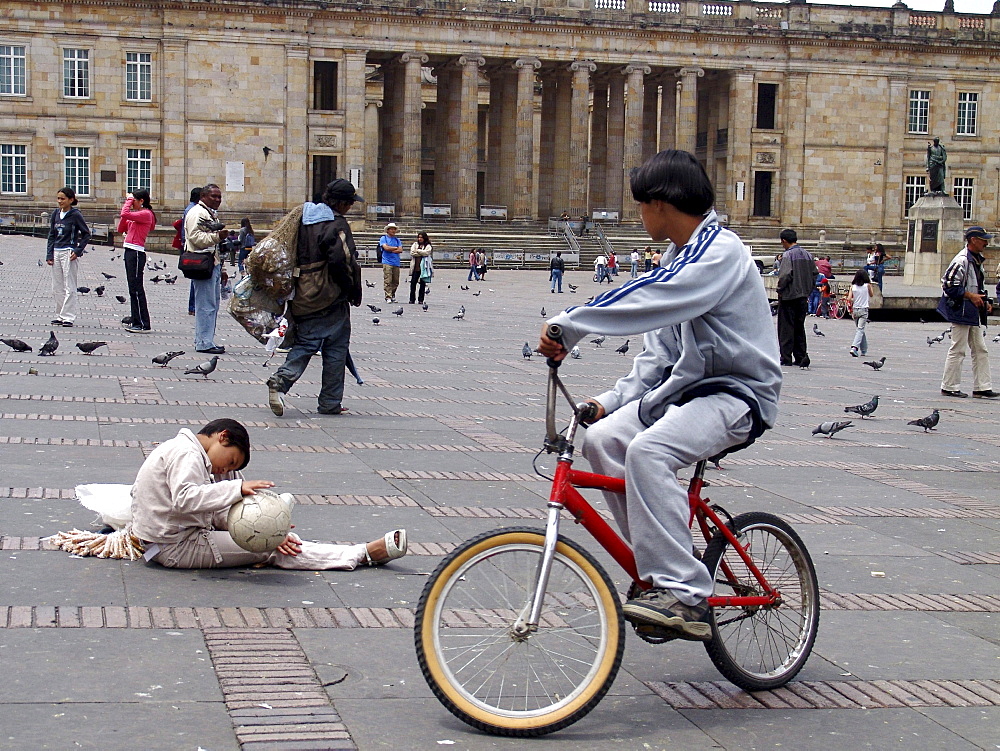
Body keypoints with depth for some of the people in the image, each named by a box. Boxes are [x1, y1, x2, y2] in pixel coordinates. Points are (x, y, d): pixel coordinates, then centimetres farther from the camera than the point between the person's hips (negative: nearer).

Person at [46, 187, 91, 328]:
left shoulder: (75, 215, -7)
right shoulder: (55, 215, 10)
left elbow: (86, 234, -3)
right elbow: (51, 236, 14)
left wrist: (78, 251, -12)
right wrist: (49, 255, 6)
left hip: (69, 253, -6)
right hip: (56, 252, 7)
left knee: (69, 287, -5)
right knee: (57, 288, 8)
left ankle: (68, 317, -5)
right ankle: (60, 316, 15)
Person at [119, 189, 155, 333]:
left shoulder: (146, 214, -13)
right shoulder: (138, 214, 17)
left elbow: (124, 214, -25)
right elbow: (125, 229, 16)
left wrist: (128, 200, -9)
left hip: (136, 253, -10)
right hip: (130, 251, 10)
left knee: (136, 289, -8)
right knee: (133, 288, 12)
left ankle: (143, 325, -6)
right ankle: (135, 321, 16)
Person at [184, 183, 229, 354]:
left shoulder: (212, 214, 25)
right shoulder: (196, 213, -8)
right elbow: (196, 237, -22)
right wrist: (217, 236, -32)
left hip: (214, 265, 11)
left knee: (213, 305, 12)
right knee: (206, 305, -11)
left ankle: (203, 340, 18)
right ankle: (204, 343, -10)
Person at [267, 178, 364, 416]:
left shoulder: (303, 217, 11)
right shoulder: (337, 225, -12)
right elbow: (343, 261, -21)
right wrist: (354, 292, -8)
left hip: (303, 298, 6)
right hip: (330, 298, -6)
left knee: (305, 343, 11)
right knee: (336, 348, 5)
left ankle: (281, 380, -15)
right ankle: (330, 403, 8)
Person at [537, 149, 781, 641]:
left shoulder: (718, 253, -16)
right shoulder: (680, 255, 16)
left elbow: (648, 299, -32)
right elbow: (659, 348, 16)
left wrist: (568, 325, -33)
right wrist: (614, 399, 4)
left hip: (736, 393, -9)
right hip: (687, 386, 9)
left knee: (648, 451, -32)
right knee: (602, 439, -9)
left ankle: (684, 596, -29)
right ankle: (660, 567, 0)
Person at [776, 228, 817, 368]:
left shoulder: (788, 254, -12)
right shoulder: (807, 254, 9)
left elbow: (785, 275, -21)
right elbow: (814, 273, 10)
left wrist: (780, 289, -7)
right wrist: (808, 290, 15)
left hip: (788, 295, -7)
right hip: (803, 296, 7)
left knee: (786, 327, 0)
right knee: (799, 327, 13)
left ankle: (786, 357, -1)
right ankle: (800, 356, 11)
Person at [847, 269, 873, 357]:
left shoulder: (853, 286, -1)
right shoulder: (867, 285, -6)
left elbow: (849, 299, -8)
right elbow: (871, 295, 12)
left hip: (855, 310, 3)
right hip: (863, 310, -3)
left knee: (860, 329, 17)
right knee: (860, 329, -7)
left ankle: (864, 350, 25)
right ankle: (854, 347, -27)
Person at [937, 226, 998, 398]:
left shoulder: (977, 260, 15)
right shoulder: (961, 260, -16)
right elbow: (949, 285, -20)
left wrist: (984, 301, 10)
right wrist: (971, 296, -17)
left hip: (974, 313, 10)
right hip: (961, 311, -10)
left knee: (980, 350, 9)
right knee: (958, 350, -4)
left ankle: (982, 388, 13)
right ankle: (949, 387, 4)